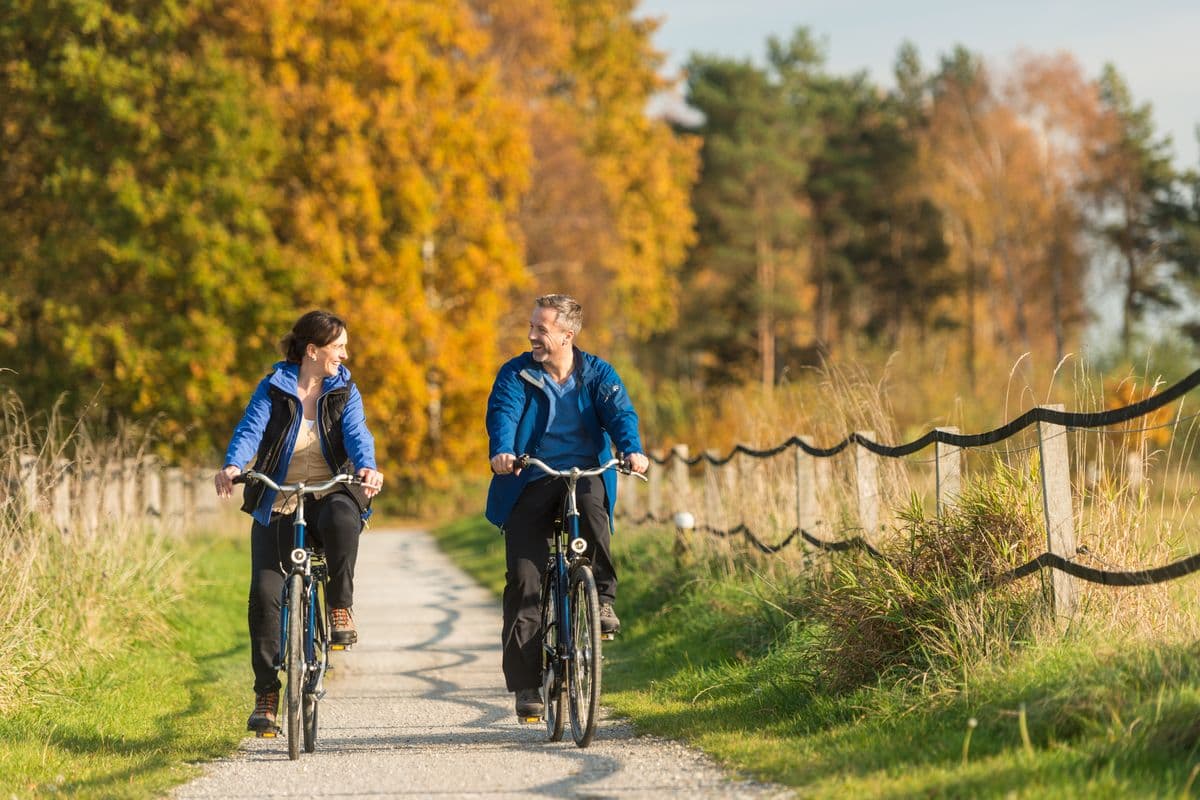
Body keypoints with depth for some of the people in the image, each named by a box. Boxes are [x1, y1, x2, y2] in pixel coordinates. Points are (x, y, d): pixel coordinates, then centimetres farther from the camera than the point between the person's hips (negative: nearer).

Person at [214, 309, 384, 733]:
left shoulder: (344, 391, 5)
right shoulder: (273, 388, 1)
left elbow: (357, 434, -11)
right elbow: (250, 429, -13)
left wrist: (367, 467, -34)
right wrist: (232, 466, -34)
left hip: (327, 496, 0)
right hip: (276, 506, 0)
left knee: (342, 517, -37)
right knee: (265, 591, -12)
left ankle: (341, 606, -15)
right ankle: (266, 693, 0)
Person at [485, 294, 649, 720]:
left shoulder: (598, 374, 5)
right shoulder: (515, 374, 3)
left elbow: (620, 413, -10)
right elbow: (502, 414, -14)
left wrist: (631, 450, -32)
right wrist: (502, 452, -36)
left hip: (585, 473, 0)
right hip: (530, 482, 0)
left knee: (591, 502, -37)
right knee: (524, 579, -8)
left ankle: (602, 597, -20)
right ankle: (525, 683, -2)